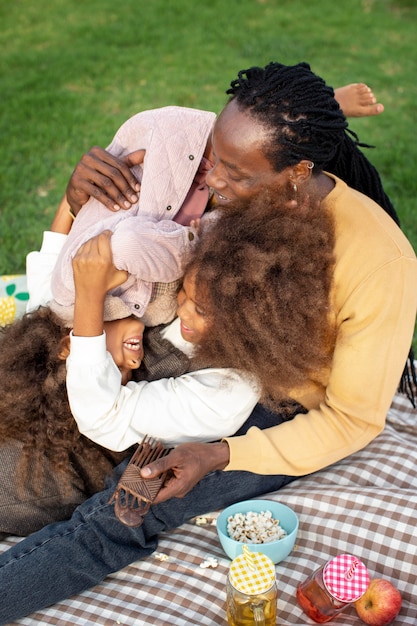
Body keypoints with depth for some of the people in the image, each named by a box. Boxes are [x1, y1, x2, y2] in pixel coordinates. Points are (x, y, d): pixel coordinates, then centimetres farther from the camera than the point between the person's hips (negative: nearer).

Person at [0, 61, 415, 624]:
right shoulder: (240, 193, -14)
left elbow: (353, 421, -20)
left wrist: (219, 457, -30)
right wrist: (83, 198, -25)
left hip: (294, 415, -6)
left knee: (127, 513, -22)